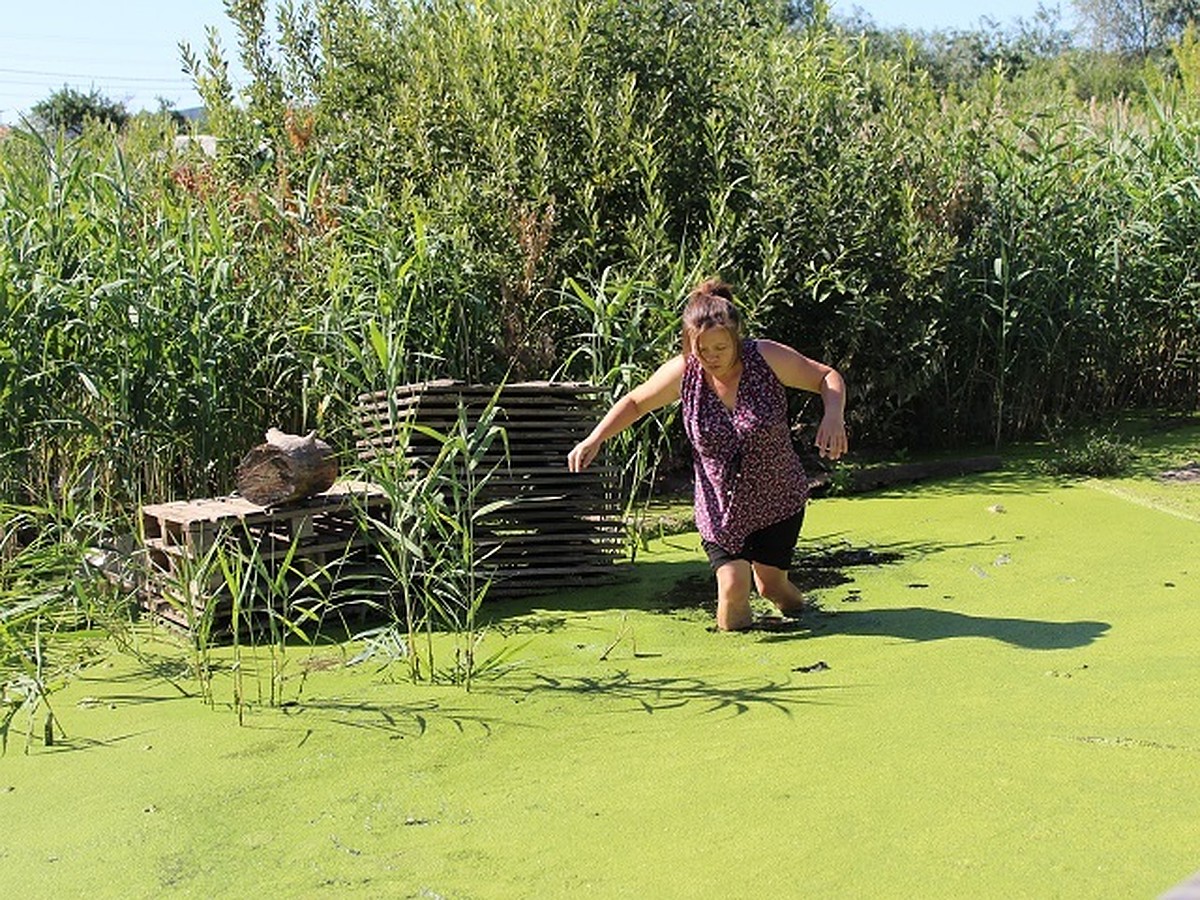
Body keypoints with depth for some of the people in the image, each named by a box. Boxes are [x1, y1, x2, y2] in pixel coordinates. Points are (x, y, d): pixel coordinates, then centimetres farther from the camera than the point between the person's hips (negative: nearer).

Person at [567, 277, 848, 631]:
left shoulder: (767, 358, -16)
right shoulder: (683, 372, -12)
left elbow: (828, 378, -6)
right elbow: (634, 402, 4)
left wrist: (833, 416, -26)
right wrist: (594, 440, -8)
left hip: (777, 500, 0)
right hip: (719, 506, 1)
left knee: (770, 583, -1)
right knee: (733, 588, -12)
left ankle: (792, 600, 37)